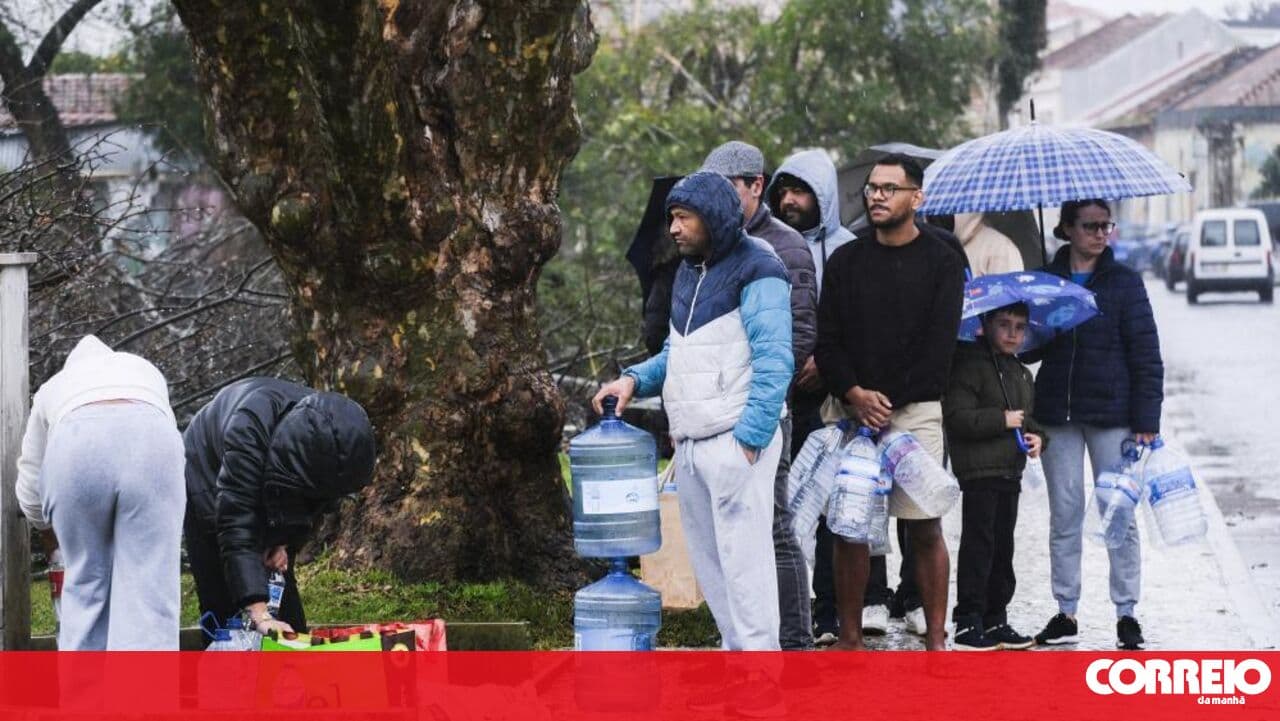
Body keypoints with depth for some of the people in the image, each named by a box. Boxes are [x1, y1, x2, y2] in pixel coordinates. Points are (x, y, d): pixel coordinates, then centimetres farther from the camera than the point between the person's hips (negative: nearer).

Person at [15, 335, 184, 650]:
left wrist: (53, 523, 55)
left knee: (85, 585, 14)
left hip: (76, 441, 0)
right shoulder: (145, 370, 42)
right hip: (151, 439, 0)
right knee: (148, 589, 0)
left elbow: (29, 494, 36)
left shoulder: (52, 388, 38)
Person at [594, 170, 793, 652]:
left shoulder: (755, 271, -9)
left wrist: (750, 437, -20)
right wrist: (636, 380, 7)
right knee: (708, 559, 11)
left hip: (736, 439, -9)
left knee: (742, 557, -9)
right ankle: (736, 649, 19)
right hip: (690, 444, 9)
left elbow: (774, 362, -16)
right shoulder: (689, 273, 19)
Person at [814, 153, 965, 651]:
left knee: (925, 528, -3)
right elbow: (827, 340, 7)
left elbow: (938, 348, -4)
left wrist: (887, 400, -9)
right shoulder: (846, 261, 12)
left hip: (916, 410, -2)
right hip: (855, 411, 3)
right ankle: (849, 638, 6)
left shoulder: (942, 264, 3)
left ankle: (935, 639, 1)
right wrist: (854, 394, -10)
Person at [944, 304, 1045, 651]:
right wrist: (1002, 420, -18)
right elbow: (957, 417, -17)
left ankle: (996, 619, 18)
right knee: (978, 547, -8)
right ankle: (968, 624, -6)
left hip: (1010, 472, 8)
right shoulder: (970, 366, -8)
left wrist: (1038, 437, 6)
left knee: (1003, 548, 11)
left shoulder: (1023, 375, 18)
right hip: (979, 471, -8)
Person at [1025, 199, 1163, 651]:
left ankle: (1126, 613, 6)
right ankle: (1065, 611, 12)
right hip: (1058, 411, 2)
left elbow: (1146, 355, -2)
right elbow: (1028, 346, 13)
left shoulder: (1124, 282, 1)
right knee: (1065, 513, 6)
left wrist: (1146, 421, -8)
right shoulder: (1045, 279, 8)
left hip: (1111, 412, -2)